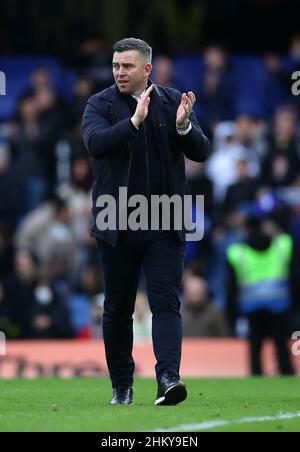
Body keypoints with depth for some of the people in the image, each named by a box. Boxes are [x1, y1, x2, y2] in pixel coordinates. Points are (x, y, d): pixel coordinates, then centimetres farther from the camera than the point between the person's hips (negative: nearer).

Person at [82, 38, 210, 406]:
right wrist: (134, 122, -32)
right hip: (117, 225, 0)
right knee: (117, 310, 9)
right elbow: (95, 142, -19)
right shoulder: (100, 104, -1)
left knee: (166, 304, -11)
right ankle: (121, 386, 20)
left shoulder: (173, 102, 4)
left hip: (165, 227, 0)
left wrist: (183, 127, -21)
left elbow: (201, 151, 0)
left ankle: (168, 377, -21)